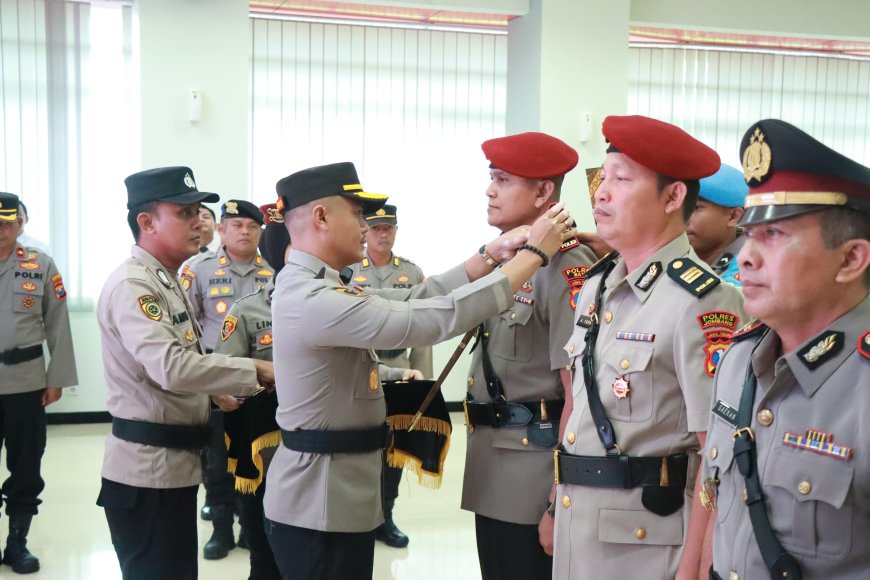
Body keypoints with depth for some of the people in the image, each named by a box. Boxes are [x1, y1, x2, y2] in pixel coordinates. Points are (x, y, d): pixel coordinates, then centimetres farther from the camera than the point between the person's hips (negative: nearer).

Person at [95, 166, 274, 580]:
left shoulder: (166, 281, 14)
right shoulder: (132, 285, -18)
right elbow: (172, 367, -32)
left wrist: (216, 393, 7)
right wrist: (254, 370, -24)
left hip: (174, 461, 10)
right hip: (148, 466, -10)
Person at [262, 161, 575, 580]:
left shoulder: (311, 287, 8)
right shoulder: (314, 300, -25)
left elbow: (414, 300, 5)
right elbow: (434, 318, -28)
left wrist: (495, 251, -4)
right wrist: (533, 253, -20)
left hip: (335, 491, 10)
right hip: (321, 502, -10)